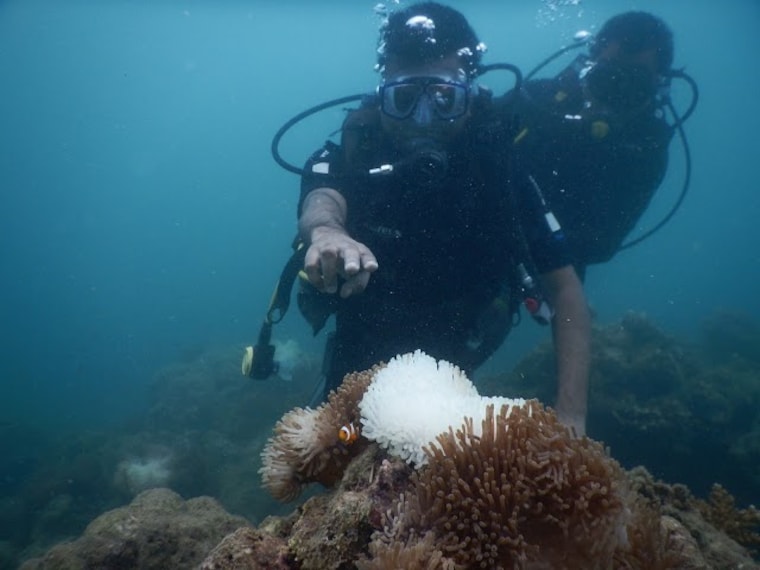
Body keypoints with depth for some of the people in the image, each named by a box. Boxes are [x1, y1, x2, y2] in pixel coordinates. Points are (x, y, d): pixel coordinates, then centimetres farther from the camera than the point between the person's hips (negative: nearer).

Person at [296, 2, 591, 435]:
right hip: (361, 370, 0)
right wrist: (326, 232, -70)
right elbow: (321, 203, -44)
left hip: (454, 373, 1)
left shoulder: (502, 165, -19)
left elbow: (565, 290, -18)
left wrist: (571, 417, -28)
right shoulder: (350, 155, -21)